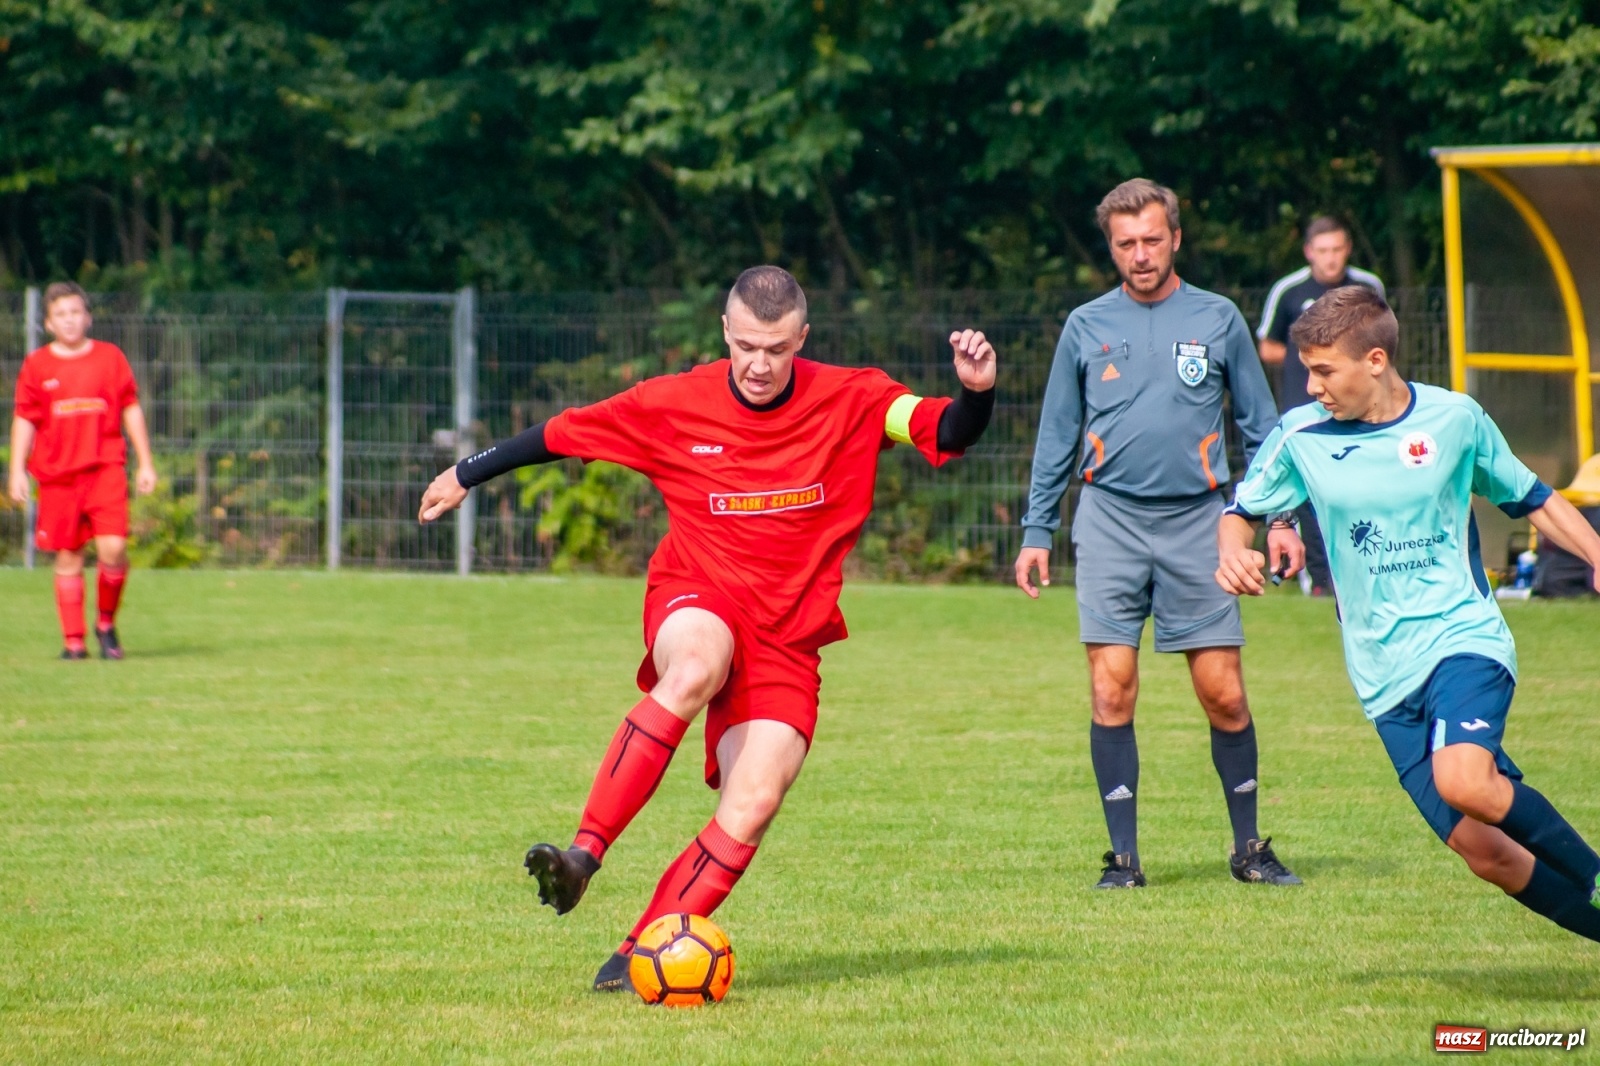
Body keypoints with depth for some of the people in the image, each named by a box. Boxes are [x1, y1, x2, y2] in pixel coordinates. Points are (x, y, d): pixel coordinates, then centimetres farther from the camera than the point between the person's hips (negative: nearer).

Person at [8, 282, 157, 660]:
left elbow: (131, 409, 10)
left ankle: (107, 624, 9)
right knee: (68, 557, 2)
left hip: (105, 467, -1)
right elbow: (24, 420, 8)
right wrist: (17, 471, 0)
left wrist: (145, 463, 9)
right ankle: (73, 640, 8)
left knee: (113, 548, -13)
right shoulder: (37, 365, 5)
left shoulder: (110, 357, 6)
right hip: (58, 473, 1)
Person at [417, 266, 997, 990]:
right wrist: (466, 475, 23)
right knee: (696, 667, -39)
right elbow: (561, 434, 13)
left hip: (788, 636, 1)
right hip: (697, 599, -1)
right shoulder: (671, 406, 0)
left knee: (753, 803, -19)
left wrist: (975, 392, -33)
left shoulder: (852, 402, -2)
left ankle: (640, 956, -10)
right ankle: (583, 856, -42)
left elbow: (948, 435, -11)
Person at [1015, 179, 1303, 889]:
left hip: (1195, 521, 0)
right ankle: (1123, 856, 1)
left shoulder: (1217, 319, 6)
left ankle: (1249, 846, 14)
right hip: (1110, 519, 0)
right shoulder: (1087, 326, 8)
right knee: (1111, 689, -6)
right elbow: (1056, 436, 13)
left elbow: (1260, 425, 11)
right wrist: (1036, 532, 9)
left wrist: (1280, 518, 5)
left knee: (1223, 693, -2)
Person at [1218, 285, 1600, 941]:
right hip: (1386, 676, 3)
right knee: (1480, 848, -7)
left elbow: (1532, 501, 13)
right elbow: (1241, 512, 15)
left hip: (1463, 637, -3)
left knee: (1463, 783, -32)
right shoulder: (1301, 437, 1)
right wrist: (1233, 553, -8)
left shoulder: (1454, 419, -1)